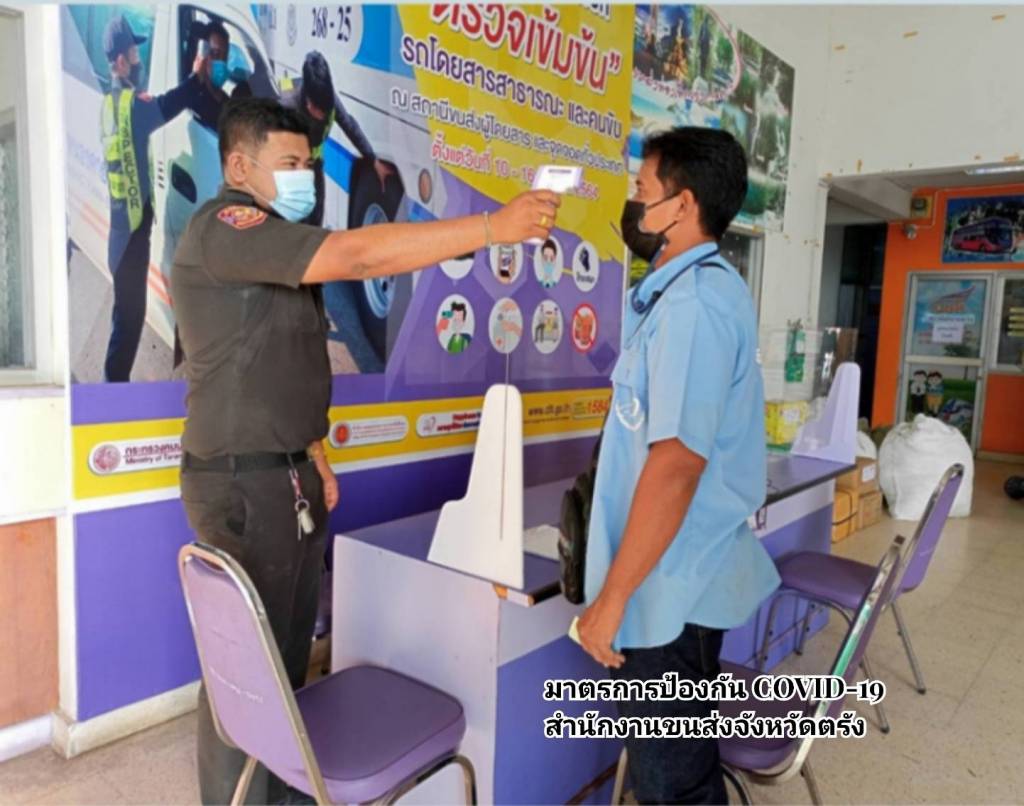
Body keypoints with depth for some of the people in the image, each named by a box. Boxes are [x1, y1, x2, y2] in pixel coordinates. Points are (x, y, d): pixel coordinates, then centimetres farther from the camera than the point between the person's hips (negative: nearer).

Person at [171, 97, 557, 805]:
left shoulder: (270, 244, 18)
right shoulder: (224, 227, -14)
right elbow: (354, 255, -29)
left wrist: (314, 458, 17)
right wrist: (493, 226, -29)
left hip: (286, 474, 9)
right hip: (240, 483, -9)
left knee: (290, 648, 17)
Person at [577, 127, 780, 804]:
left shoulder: (693, 303, -22)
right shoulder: (704, 289, 11)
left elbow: (677, 462, -27)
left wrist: (612, 597, -22)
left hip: (670, 584, -10)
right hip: (685, 574, 10)